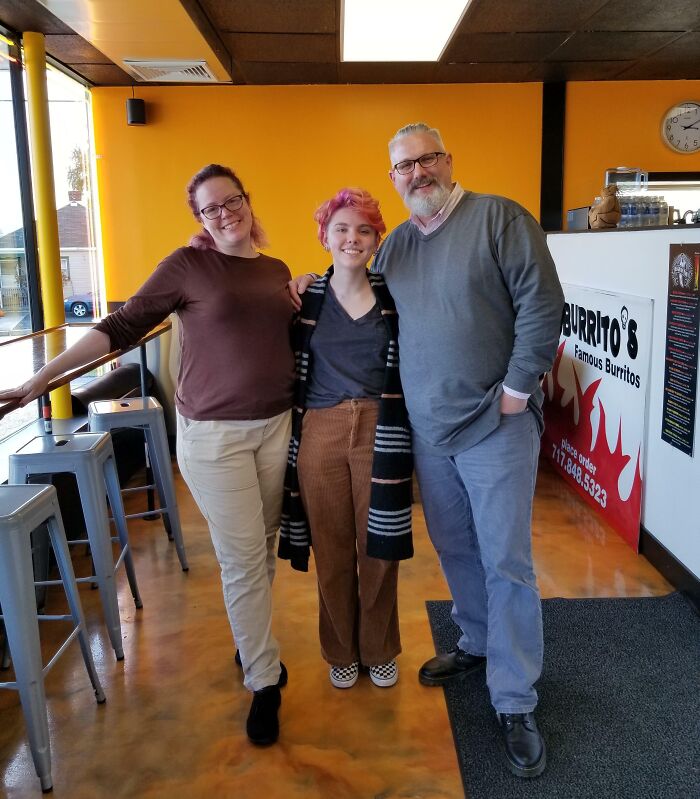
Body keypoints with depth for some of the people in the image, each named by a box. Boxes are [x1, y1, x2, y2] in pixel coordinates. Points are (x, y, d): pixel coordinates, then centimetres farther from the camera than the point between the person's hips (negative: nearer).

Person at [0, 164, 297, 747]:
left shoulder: (277, 271, 10)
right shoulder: (188, 265, -5)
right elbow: (122, 327, -7)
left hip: (276, 425, 5)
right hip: (214, 432, -4)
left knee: (264, 546, 13)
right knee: (242, 557, 0)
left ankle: (252, 643, 35)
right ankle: (265, 681, 17)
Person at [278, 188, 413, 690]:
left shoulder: (394, 297, 3)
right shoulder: (303, 298, 3)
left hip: (380, 435, 0)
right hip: (320, 435, 0)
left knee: (379, 548, 8)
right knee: (331, 550, 10)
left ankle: (380, 651, 30)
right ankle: (341, 652, 31)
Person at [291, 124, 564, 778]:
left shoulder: (497, 216, -7)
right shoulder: (393, 245, 11)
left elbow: (541, 300, -12)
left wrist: (516, 388, -13)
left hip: (495, 426, -5)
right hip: (427, 429, 6)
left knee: (505, 561, -1)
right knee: (454, 548, 17)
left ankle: (515, 704, 11)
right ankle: (477, 643, 40)